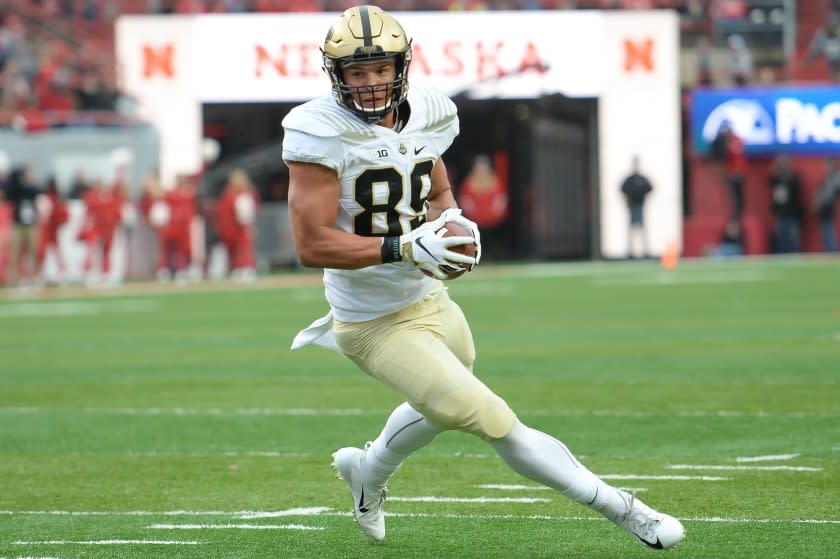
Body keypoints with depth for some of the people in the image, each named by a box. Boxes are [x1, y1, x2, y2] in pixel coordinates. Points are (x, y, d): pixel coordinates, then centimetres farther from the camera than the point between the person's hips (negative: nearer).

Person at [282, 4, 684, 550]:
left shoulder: (427, 115, -1)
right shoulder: (322, 133, -22)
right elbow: (312, 245, -25)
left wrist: (451, 220, -6)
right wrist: (404, 248, -32)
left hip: (430, 301, 8)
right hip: (379, 328, -8)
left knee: (441, 410, 32)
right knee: (496, 423, -12)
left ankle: (367, 473, 60)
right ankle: (624, 510, -5)